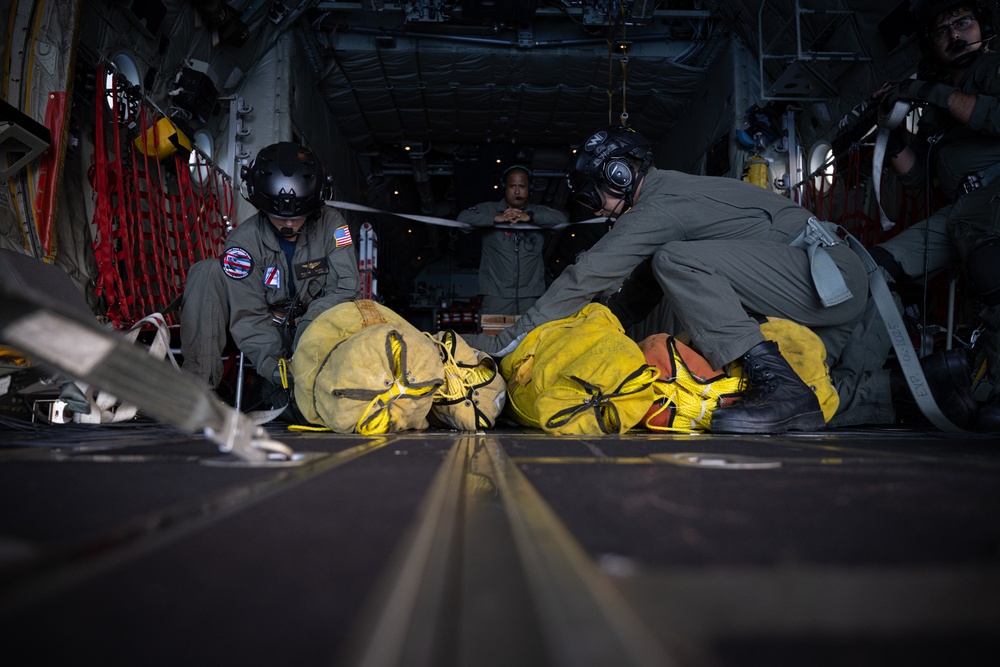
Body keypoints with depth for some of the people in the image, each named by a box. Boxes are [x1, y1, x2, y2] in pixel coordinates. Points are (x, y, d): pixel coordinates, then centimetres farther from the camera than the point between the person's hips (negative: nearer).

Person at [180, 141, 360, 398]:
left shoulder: (331, 225, -11)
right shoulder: (243, 240, -14)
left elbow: (345, 286, -13)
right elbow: (248, 316, -17)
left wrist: (307, 325, -30)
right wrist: (271, 363, -33)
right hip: (267, 331, 1)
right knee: (207, 273, -20)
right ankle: (198, 378, -24)